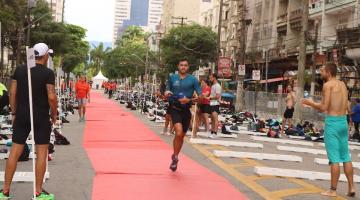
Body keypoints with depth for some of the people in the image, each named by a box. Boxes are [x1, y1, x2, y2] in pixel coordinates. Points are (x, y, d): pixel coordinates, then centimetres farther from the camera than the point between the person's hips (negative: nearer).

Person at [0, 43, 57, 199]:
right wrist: (54, 113, -1)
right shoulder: (47, 73, -10)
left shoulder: (19, 70, 4)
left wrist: (14, 113, 12)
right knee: (41, 153, 4)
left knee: (15, 152, 8)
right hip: (41, 118, -4)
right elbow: (51, 97, -16)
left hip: (21, 116, 4)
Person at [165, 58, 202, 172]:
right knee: (179, 132, -22)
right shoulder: (172, 78, 5)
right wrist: (167, 93, -8)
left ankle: (175, 157, 32)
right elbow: (167, 91, 17)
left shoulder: (193, 80, -1)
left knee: (181, 136, 12)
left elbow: (200, 95, -5)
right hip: (175, 109, -1)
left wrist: (189, 100, -21)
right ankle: (175, 157, -5)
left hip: (186, 110, 1)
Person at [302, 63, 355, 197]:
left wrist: (310, 103, 1)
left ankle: (333, 190, 2)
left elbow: (324, 108, -15)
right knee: (346, 157, 12)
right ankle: (351, 188, 15)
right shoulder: (342, 85, 13)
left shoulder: (328, 85, -9)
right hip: (343, 122, 7)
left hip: (332, 122, -7)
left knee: (334, 158, -3)